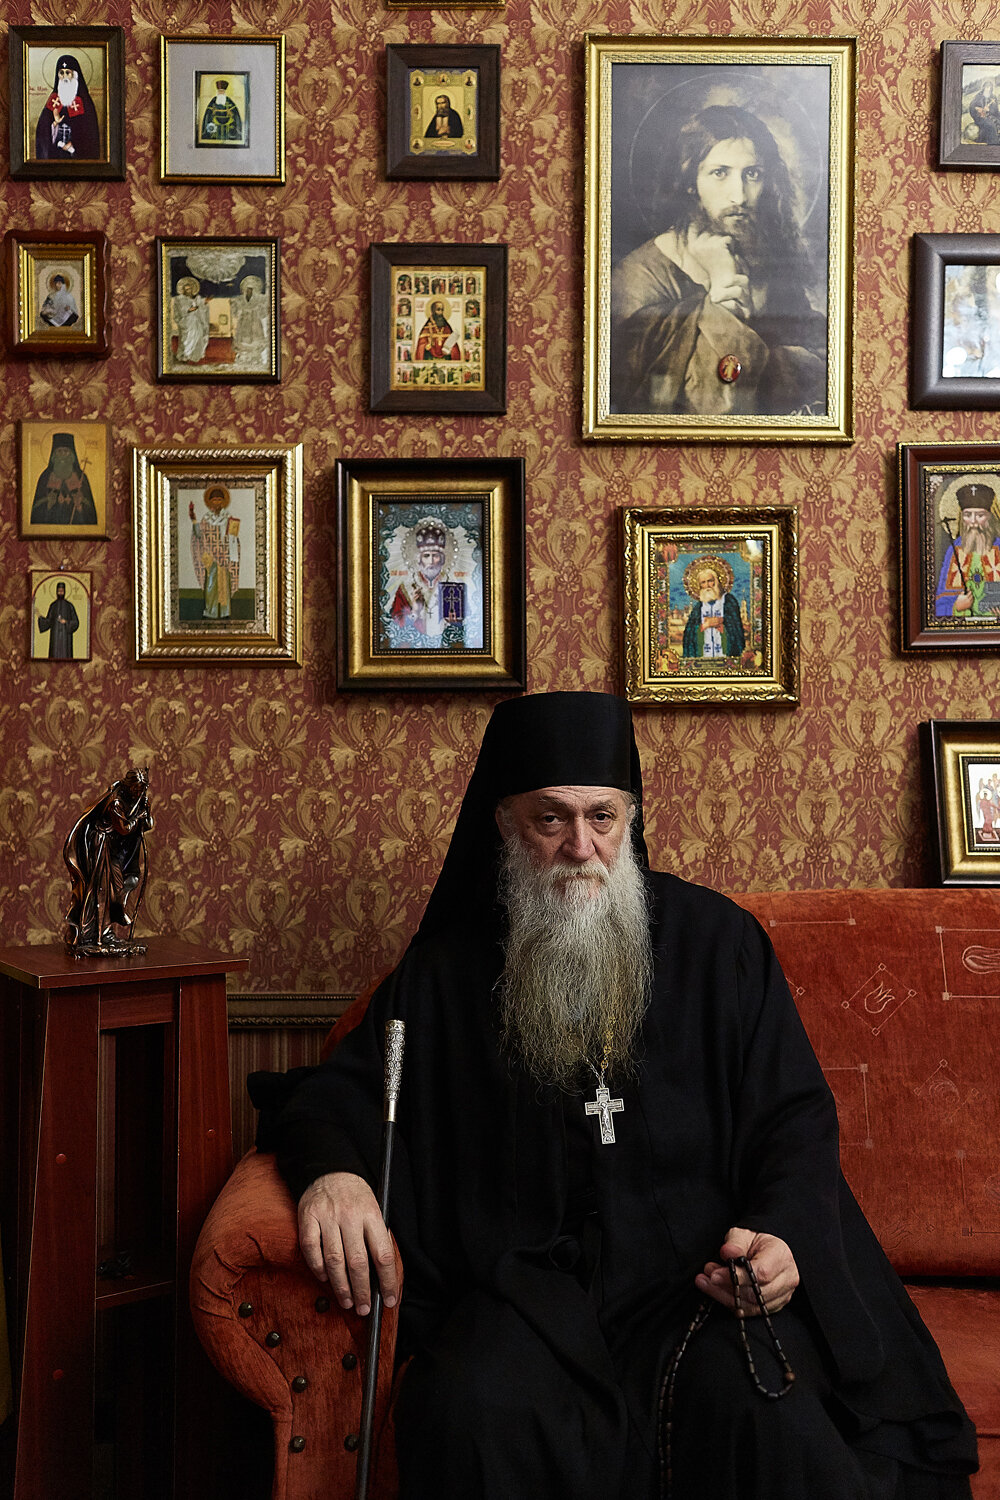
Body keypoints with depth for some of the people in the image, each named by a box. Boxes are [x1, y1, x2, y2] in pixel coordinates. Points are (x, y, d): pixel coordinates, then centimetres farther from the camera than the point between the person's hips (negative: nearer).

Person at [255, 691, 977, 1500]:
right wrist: (331, 1166, -13)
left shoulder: (716, 939, 7)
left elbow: (797, 1115, 7)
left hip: (700, 1268, 0)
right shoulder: (449, 966, 9)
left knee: (767, 1409, -32)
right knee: (476, 1406, -31)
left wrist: (785, 1234, -13)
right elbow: (342, 1089, 12)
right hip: (531, 1275, 1)